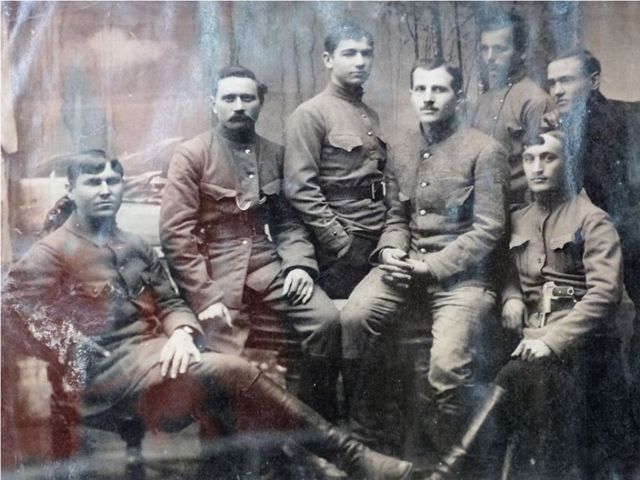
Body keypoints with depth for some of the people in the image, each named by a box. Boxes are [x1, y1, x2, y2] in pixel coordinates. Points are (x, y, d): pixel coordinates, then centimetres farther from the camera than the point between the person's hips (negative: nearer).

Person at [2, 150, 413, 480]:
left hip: (155, 354, 7)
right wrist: (80, 357, -18)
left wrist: (182, 332, -7)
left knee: (221, 402, -28)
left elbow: (170, 303, 17)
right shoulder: (50, 255, 2)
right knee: (228, 372, -27)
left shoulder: (137, 248, 21)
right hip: (107, 370, -7)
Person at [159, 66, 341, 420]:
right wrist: (205, 297, -15)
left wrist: (299, 264, -6)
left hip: (268, 267, 4)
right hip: (216, 273, -3)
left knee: (326, 319, -18)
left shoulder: (275, 155, 13)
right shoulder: (191, 155, -1)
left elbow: (288, 221, 15)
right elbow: (175, 233, -7)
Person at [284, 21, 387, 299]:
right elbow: (300, 188, -14)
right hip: (342, 244, -7)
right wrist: (340, 242, -16)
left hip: (380, 240, 7)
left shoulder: (370, 115, 16)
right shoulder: (310, 114, -7)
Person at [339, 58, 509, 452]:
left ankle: (444, 453, 3)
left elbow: (488, 230, -9)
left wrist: (430, 266, -14)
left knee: (449, 365, -24)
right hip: (406, 265, 5)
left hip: (461, 272, -4)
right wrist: (391, 251, -5)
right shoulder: (401, 153, 15)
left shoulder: (485, 150, -4)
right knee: (352, 319, -23)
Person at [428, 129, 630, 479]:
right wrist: (511, 297, 0)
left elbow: (605, 292, -12)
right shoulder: (518, 221, 16)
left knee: (520, 374, -32)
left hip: (579, 342, -4)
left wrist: (551, 341, -23)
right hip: (532, 338, 4)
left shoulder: (592, 221, -1)